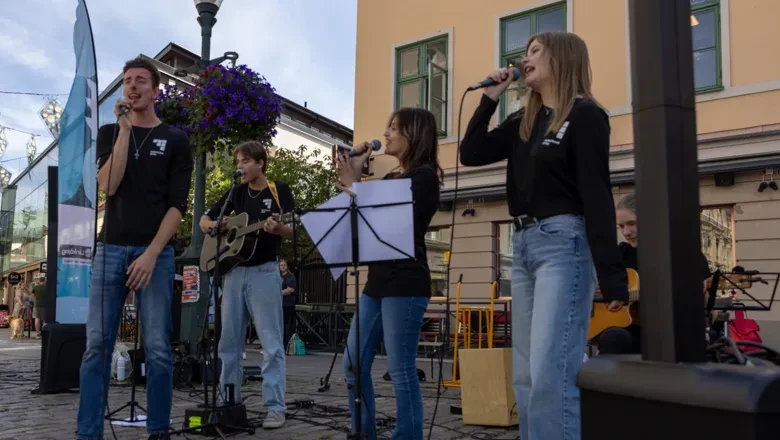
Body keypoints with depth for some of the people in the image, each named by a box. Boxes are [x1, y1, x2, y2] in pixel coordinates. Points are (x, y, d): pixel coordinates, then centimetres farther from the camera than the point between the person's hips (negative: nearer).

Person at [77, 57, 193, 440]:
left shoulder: (174, 140, 7)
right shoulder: (109, 133, 13)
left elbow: (177, 205, -1)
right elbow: (108, 186, -5)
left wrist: (151, 253, -12)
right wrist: (125, 129, -8)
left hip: (155, 251, -2)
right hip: (110, 248, 2)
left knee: (157, 348, -2)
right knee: (97, 345, -2)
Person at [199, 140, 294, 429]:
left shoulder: (279, 191, -2)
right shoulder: (236, 193, 11)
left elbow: (292, 232, -9)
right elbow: (204, 220, 17)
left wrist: (277, 228, -31)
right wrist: (212, 225, -7)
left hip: (264, 272, -5)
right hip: (234, 271, 6)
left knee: (271, 343, -4)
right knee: (229, 342, 9)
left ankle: (276, 408, 0)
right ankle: (229, 401, 20)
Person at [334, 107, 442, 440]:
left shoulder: (424, 176, -6)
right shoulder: (390, 178, 19)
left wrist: (352, 183, -8)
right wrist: (354, 174, 9)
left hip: (405, 284, -9)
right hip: (377, 281, 9)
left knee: (400, 371, -5)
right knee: (353, 364, 9)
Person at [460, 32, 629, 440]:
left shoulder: (584, 115, -4)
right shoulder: (524, 120, 17)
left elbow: (597, 195, -11)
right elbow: (471, 154, 15)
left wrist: (611, 275, -15)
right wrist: (490, 98, 11)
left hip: (563, 243, -8)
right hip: (523, 244, 8)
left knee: (551, 372, -13)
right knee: (526, 375, 11)